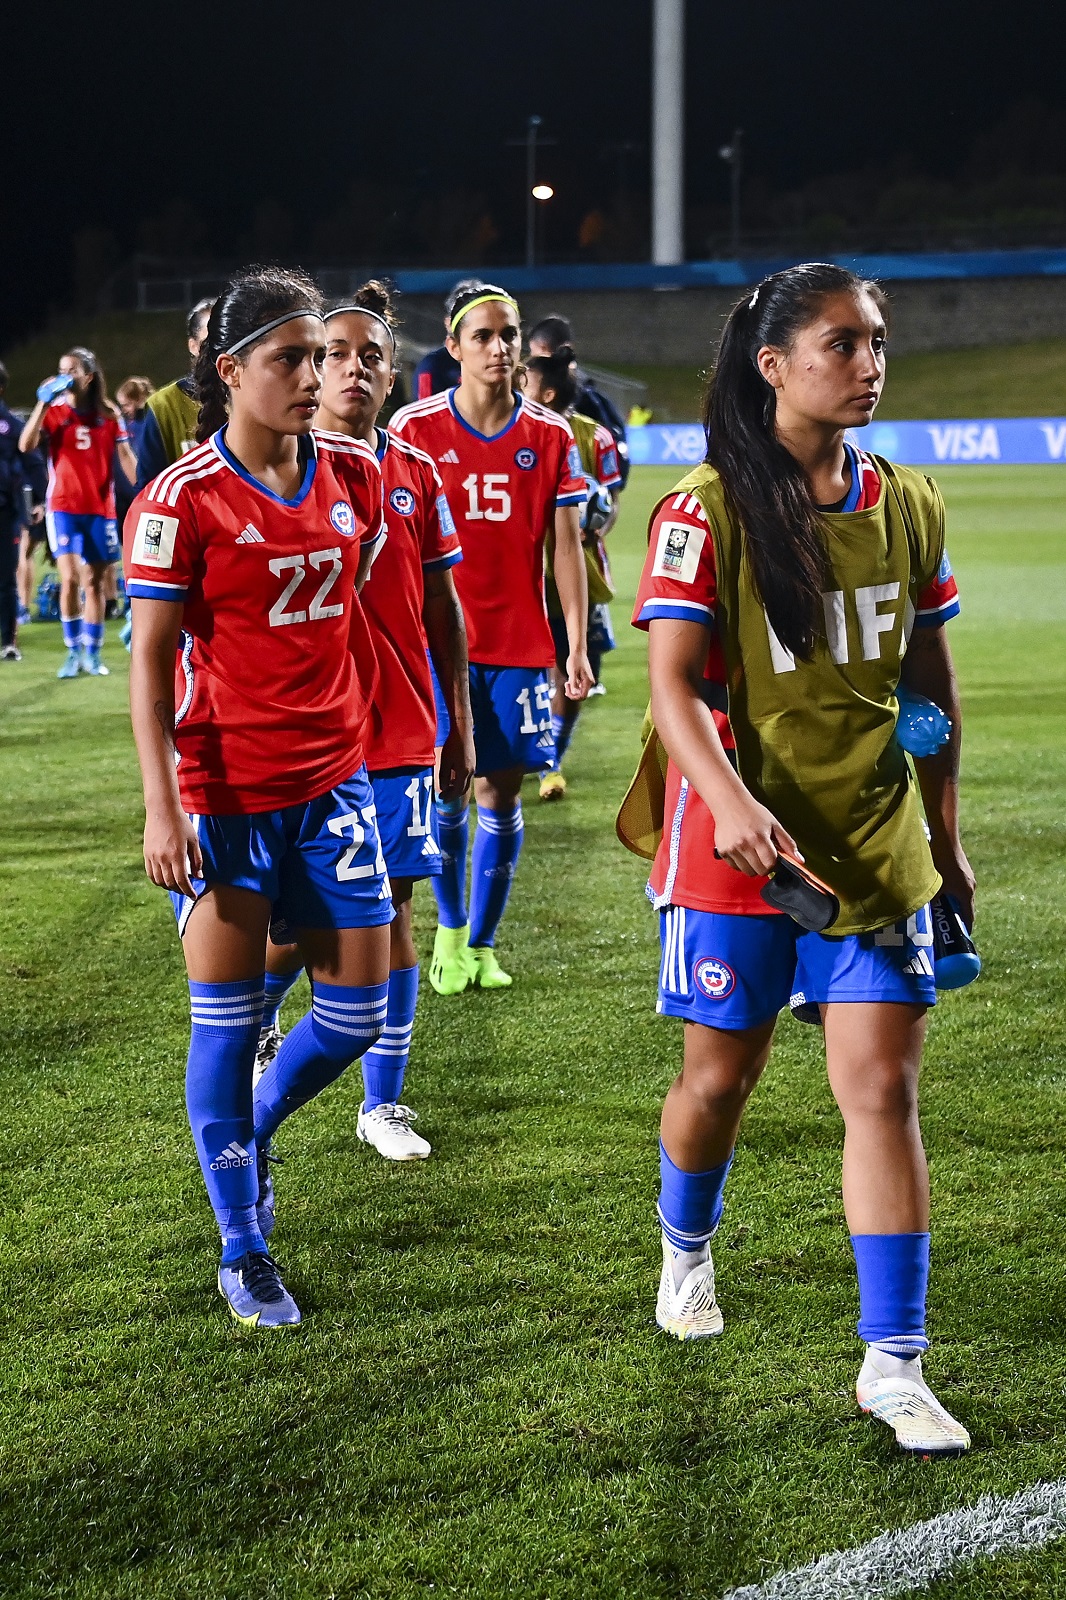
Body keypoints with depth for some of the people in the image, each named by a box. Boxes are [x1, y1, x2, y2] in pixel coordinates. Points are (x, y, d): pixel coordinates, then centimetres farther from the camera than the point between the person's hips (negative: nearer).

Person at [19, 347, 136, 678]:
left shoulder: (109, 414, 5)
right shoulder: (54, 411, 1)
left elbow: (126, 457, 6)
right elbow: (25, 445, -13)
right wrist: (43, 403, -16)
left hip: (100, 508, 2)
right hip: (63, 507, -2)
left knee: (94, 582, 7)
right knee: (70, 579, -12)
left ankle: (93, 653, 16)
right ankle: (73, 652, 1)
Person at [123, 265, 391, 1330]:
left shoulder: (355, 474, 4)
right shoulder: (183, 500, -11)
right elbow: (150, 664, -9)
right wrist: (162, 809, -15)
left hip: (333, 778, 5)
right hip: (223, 791, -5)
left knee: (359, 1008, 6)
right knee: (227, 1020, 3)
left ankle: (251, 1133, 36)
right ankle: (242, 1253, 17)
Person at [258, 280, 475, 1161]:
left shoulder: (416, 475, 6)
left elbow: (443, 609, 11)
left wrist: (461, 729, 10)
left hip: (401, 732, 3)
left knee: (392, 908, 5)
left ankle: (383, 1101, 16)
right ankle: (255, 1020, 33)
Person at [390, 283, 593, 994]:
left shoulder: (550, 435, 2)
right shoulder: (414, 427, -2)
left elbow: (566, 546, 3)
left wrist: (577, 647, -2)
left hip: (520, 642, 2)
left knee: (501, 794, 4)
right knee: (447, 790, 1)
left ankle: (482, 945, 17)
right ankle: (450, 933, 22)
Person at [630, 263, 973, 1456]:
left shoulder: (907, 507, 5)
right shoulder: (707, 513, -9)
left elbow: (931, 684, 13)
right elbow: (672, 684, -16)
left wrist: (945, 842, 15)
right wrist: (730, 803, -33)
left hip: (879, 846, 3)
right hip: (742, 846, -3)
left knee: (882, 1086, -4)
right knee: (720, 1073, 11)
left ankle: (894, 1361, 2)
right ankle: (686, 1246, 42)